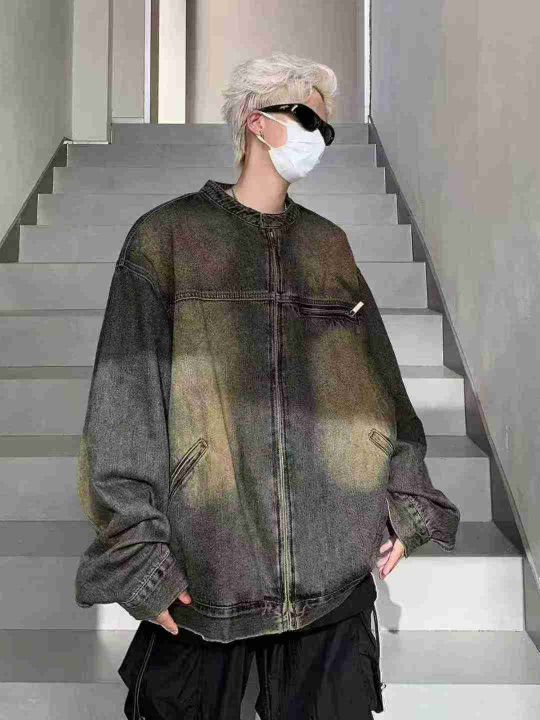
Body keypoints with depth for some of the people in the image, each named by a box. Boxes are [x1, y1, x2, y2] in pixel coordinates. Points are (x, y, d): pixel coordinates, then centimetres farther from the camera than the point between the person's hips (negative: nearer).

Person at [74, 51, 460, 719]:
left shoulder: (328, 245, 11)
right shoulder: (166, 237, -1)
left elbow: (377, 377, 12)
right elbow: (124, 400, -5)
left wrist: (403, 502, 6)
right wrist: (138, 553, -8)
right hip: (205, 560, -2)